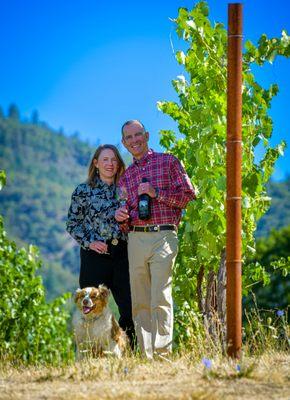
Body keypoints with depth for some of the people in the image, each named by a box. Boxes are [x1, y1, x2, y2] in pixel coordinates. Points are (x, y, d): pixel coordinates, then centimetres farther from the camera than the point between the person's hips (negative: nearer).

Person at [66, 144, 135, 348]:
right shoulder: (83, 191, 4)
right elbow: (73, 224, 3)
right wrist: (89, 242, -9)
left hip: (121, 255, 3)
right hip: (95, 256, -3)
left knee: (130, 309, -3)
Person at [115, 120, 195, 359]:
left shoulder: (168, 162, 9)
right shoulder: (126, 176, 22)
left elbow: (189, 194, 0)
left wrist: (156, 193, -9)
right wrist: (121, 217, 1)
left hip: (163, 237, -5)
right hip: (135, 240, 5)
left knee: (160, 299, -15)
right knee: (140, 302, 1)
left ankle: (163, 353, -16)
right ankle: (146, 356, 4)